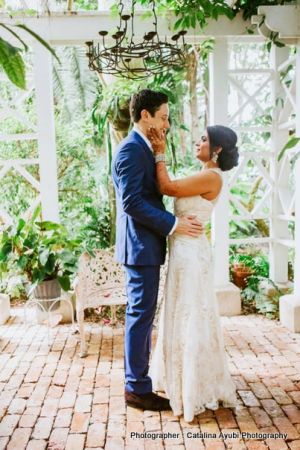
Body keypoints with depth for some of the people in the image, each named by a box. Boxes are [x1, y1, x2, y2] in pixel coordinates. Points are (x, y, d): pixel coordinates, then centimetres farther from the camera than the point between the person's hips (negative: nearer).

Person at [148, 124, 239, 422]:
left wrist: (160, 153, -10)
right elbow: (170, 187, 8)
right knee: (181, 316, 19)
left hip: (190, 254, -10)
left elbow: (167, 188, -18)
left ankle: (196, 388, 16)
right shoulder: (203, 176, 14)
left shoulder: (211, 177, -16)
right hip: (183, 252, 10)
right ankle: (185, 380, 36)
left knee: (191, 318, 0)